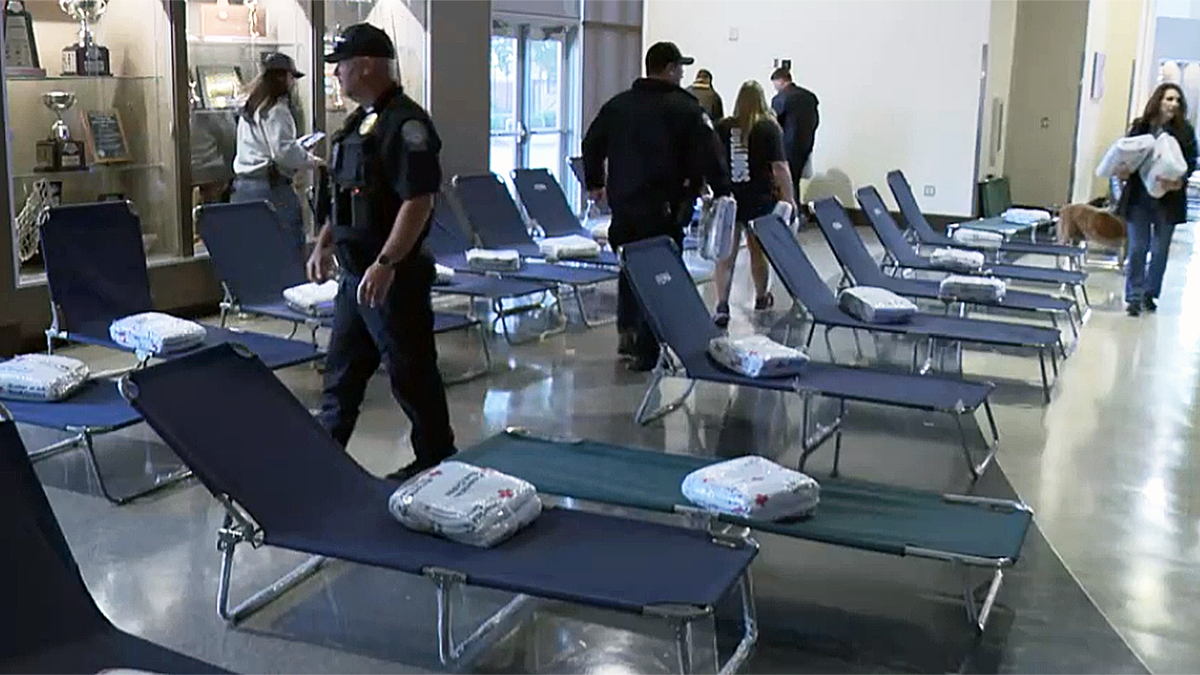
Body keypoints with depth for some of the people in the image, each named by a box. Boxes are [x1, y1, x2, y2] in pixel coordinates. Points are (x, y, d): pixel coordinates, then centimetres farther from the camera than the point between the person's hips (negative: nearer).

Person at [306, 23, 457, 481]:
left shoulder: (405, 124, -17)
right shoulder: (360, 121, 14)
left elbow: (418, 201, -24)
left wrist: (385, 264, -28)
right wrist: (324, 244, 18)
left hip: (393, 276, -10)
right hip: (356, 272, 10)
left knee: (411, 373, 2)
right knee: (341, 370, 16)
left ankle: (437, 463, 16)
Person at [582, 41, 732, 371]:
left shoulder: (617, 105, 11)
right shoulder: (686, 109, -7)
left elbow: (591, 144, 19)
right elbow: (710, 155, -13)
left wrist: (595, 183, 30)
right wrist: (722, 192, -3)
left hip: (622, 203, 6)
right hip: (664, 207, -6)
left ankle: (628, 332, 26)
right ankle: (646, 350, 0)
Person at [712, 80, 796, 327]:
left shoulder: (722, 128, 1)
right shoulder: (769, 128, -6)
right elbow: (780, 167, -10)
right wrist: (789, 199, -3)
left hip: (728, 199, 1)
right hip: (760, 200, -1)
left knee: (725, 256, 2)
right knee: (759, 251, 16)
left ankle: (722, 306, -8)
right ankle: (761, 298, 34)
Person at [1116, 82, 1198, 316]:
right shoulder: (1139, 126, 1)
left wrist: (1180, 180, -21)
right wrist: (1123, 171, -13)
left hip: (1168, 199, 0)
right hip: (1138, 197, 0)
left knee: (1159, 250, 8)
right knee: (1136, 248, 2)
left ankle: (1150, 294, 22)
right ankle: (1134, 296, 9)